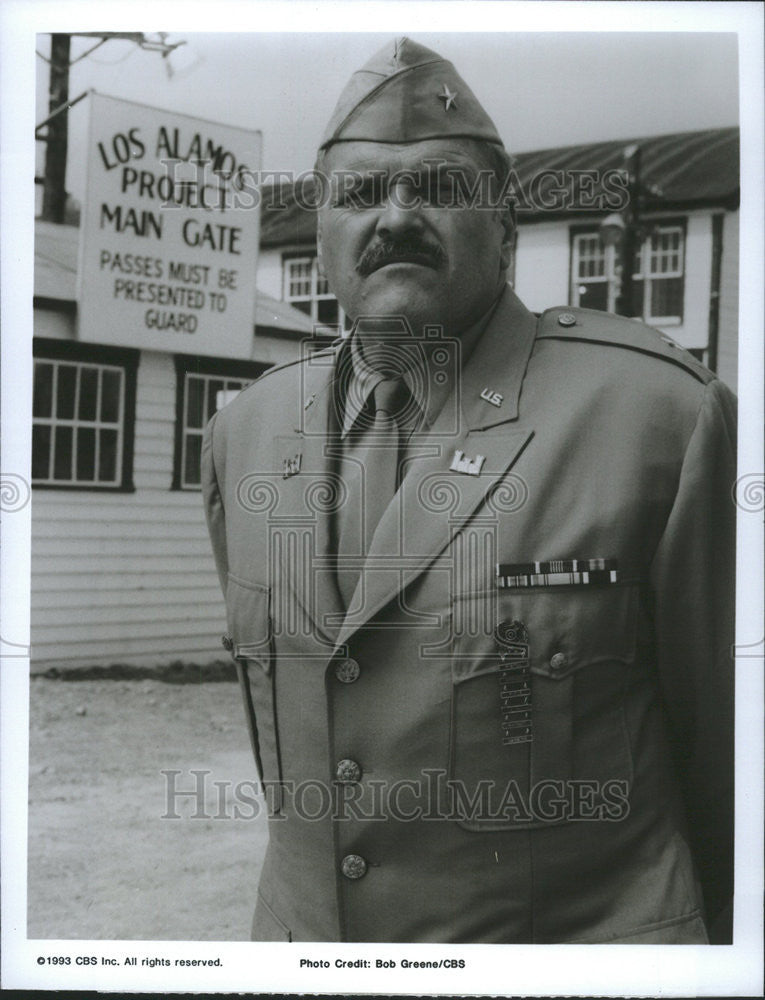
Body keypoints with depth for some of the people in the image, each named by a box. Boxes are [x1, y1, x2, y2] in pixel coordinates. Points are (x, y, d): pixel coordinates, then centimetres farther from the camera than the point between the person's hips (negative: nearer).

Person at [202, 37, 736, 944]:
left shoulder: (659, 409, -14)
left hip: (578, 936, -4)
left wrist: (724, 938, 3)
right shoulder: (244, 429, 2)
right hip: (299, 930, 5)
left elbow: (721, 735, -6)